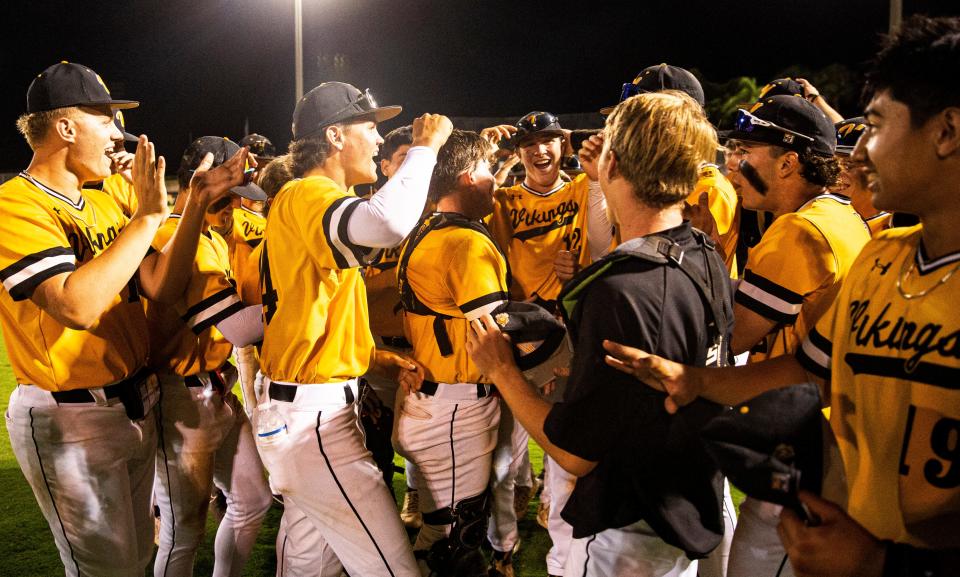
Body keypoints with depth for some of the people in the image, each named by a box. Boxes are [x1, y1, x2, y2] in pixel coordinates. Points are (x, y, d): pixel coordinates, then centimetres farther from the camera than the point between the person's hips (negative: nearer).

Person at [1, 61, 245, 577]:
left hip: (136, 404, 8)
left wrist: (197, 204, -6)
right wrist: (149, 215, -25)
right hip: (71, 421, -8)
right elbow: (78, 306, -30)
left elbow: (161, 287, 3)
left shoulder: (103, 202, 9)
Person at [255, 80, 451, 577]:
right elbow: (387, 222, -38)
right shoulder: (305, 196, -15)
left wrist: (386, 362, 7)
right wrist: (425, 147, -22)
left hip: (306, 410, 10)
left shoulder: (305, 202, 17)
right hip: (311, 417, -10)